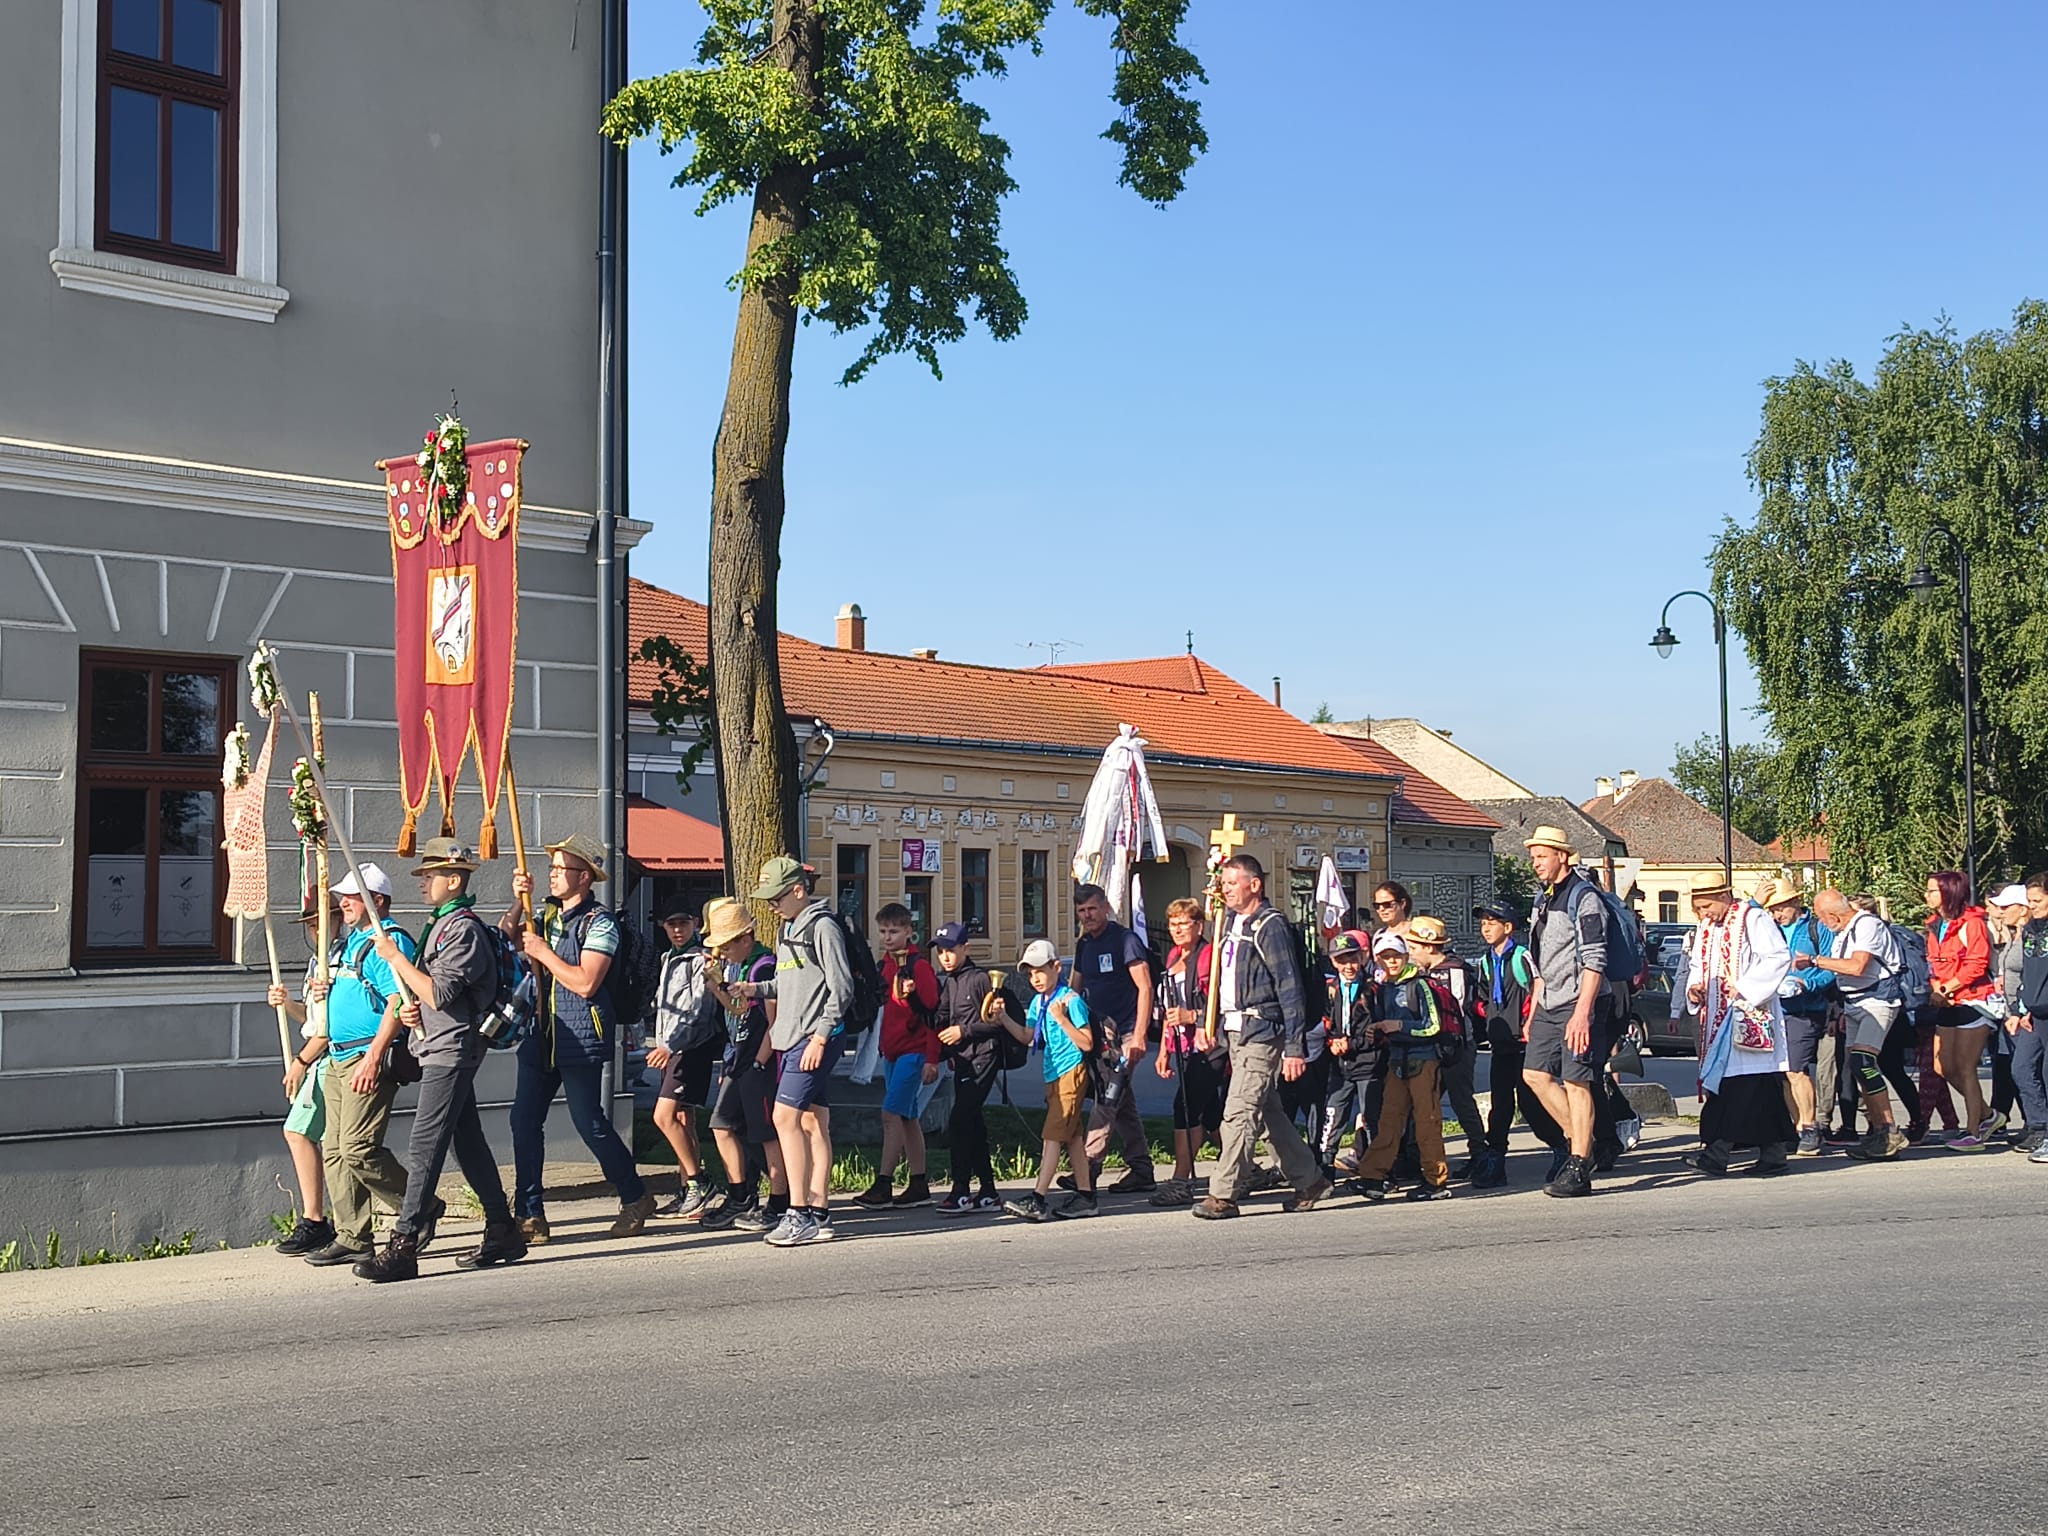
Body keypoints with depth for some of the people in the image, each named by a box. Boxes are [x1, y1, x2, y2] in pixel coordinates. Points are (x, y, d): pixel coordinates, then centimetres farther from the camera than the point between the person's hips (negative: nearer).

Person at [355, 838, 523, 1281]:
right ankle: (502, 1232, 18)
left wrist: (395, 957, -16)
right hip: (444, 1050, 11)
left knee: (424, 1148, -12)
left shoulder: (464, 929, -14)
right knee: (469, 1144, 12)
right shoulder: (441, 925, 18)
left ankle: (403, 1245, -13)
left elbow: (438, 993, -23)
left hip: (451, 1051, -11)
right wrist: (414, 1010, 8)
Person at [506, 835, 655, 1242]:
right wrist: (518, 903, -3)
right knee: (524, 1120, 1)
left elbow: (585, 982, -18)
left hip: (580, 1039, -7)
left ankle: (636, 1198, 16)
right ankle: (529, 1215, 7)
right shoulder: (544, 914, 13)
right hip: (540, 1036, 7)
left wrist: (543, 952, -13)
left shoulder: (600, 922, -9)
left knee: (589, 1123, -3)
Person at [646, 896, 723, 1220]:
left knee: (665, 1116, -17)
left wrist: (670, 1046, -28)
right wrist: (663, 1047, 16)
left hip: (693, 1048, -9)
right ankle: (686, 1194, 12)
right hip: (670, 1050, 9)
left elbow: (697, 1011, -19)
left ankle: (697, 1181, -10)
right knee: (683, 1122, 9)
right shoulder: (669, 959, 18)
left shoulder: (701, 960, -10)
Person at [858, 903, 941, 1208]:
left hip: (914, 1052, -9)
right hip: (892, 1051, 9)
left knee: (892, 1114, -13)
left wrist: (932, 1059, -16)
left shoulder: (919, 966, -11)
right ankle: (919, 1186, 15)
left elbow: (932, 1012, -13)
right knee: (908, 1118, 10)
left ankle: (883, 1184, -12)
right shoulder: (886, 965, 13)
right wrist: (883, 1048, 16)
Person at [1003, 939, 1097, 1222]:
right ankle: (1085, 1196, 15)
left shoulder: (1071, 1000, -13)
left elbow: (1086, 1044, -15)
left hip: (1071, 1073, -8)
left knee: (1052, 1135, -13)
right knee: (1072, 1137, 10)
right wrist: (1003, 1017, 2)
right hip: (1053, 1075, 8)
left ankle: (1038, 1199, -17)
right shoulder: (1038, 1002, 11)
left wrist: (1062, 1019, -23)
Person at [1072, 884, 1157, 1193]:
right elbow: (1076, 990, 21)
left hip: (1123, 1035, -8)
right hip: (1098, 1034, 8)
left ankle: (1087, 1168, -15)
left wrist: (1139, 1036, -20)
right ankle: (1141, 1172, 15)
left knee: (1107, 1102, -12)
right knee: (1123, 1107, 10)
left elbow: (1145, 988, -14)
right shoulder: (1084, 945, 14)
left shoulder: (1125, 940, -9)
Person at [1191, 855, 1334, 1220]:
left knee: (1239, 1112, -10)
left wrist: (1295, 1047, -18)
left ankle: (1223, 1195, -7)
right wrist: (1207, 1022, 13)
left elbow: (1290, 988, -15)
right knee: (1269, 1111, 14)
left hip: (1262, 1031, -9)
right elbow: (1220, 978, 22)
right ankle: (1310, 1182, 24)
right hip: (1235, 1030, 9)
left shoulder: (1270, 926, -12)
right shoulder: (1231, 922, 14)